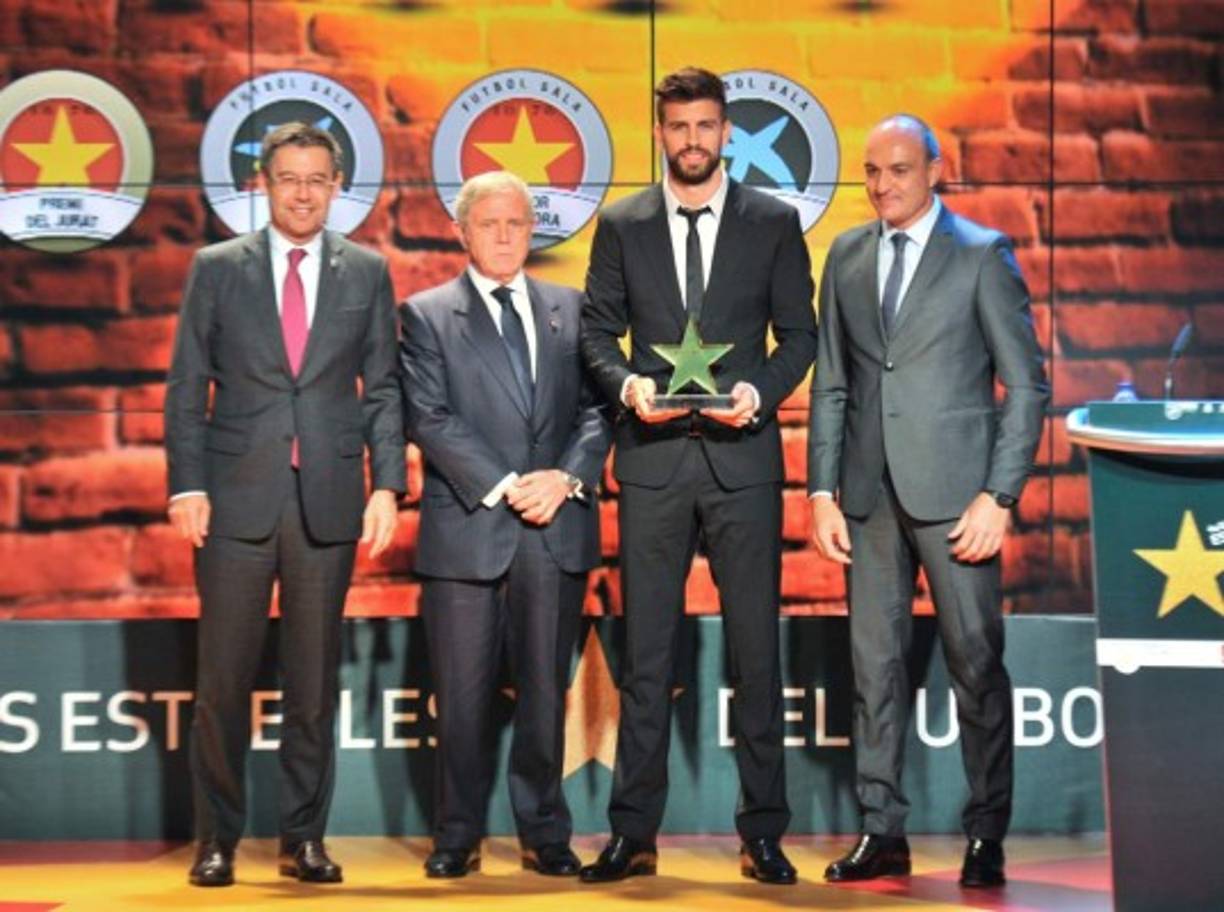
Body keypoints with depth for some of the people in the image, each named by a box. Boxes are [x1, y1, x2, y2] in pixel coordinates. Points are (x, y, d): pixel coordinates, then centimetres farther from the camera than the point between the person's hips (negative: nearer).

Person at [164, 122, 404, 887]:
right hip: (237, 496, -1)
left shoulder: (368, 273, 8)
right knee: (224, 678, 1)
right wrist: (186, 485, -5)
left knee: (316, 679, 6)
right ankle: (218, 839, 12)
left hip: (329, 500, 1)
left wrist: (387, 486, -3)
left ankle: (304, 837, 15)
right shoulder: (217, 268, 6)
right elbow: (186, 387, 4)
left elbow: (383, 389, 7)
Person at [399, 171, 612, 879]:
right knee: (464, 695, 2)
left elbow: (597, 408, 9)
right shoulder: (426, 315, 5)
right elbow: (430, 419, -5)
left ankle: (545, 833, 15)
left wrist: (568, 477, -9)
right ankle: (459, 836, 13)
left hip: (557, 530, 2)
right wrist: (501, 487, -14)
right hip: (466, 530, -2)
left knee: (545, 691, 7)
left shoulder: (572, 309, 14)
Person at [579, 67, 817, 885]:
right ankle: (634, 834, 8)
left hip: (742, 453, 0)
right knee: (647, 650, 3)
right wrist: (629, 383, -11)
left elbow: (800, 332, 6)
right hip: (653, 457, 1)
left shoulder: (773, 221, 6)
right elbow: (597, 332, 8)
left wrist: (762, 390, -12)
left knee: (756, 646, 3)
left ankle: (764, 832, 10)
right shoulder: (622, 226, 8)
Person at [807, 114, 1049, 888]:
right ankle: (883, 831, 13)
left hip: (953, 490, -4)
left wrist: (999, 496, -11)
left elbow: (1027, 385, -4)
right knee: (875, 664, 6)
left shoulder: (982, 255, -1)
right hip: (870, 493, 4)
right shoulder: (846, 257, 11)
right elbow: (831, 384, 13)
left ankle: (987, 837, 10)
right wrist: (823, 490, 4)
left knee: (976, 663, 0)